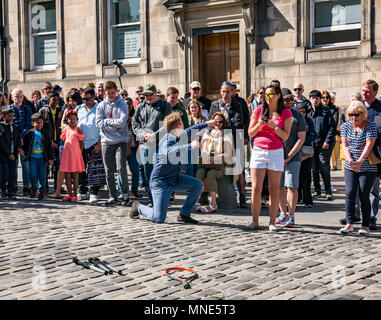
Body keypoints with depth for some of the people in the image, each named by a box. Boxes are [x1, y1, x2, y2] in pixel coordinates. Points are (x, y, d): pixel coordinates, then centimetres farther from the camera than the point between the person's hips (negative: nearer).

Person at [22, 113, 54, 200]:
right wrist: (26, 154, 5)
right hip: (32, 157, 0)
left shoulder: (45, 134, 3)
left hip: (43, 158, 0)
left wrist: (50, 159, -1)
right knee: (33, 174, -6)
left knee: (42, 175, 0)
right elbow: (25, 145, 12)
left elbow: (50, 147, 4)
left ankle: (42, 192, 12)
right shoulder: (30, 133, 4)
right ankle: (33, 189, 15)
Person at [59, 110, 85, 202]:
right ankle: (69, 194, 12)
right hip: (66, 154, 4)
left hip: (75, 154, -4)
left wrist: (79, 154, -7)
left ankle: (75, 195, 6)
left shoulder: (78, 130, -4)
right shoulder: (65, 129, 9)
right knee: (67, 176, 5)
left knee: (74, 175, 1)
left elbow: (81, 144, -2)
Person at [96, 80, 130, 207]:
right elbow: (99, 123, -4)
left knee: (121, 168, -13)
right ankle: (112, 196, 16)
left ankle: (125, 193, 5)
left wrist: (107, 121, -6)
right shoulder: (101, 106, 7)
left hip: (121, 140, -3)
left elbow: (122, 122, -12)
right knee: (109, 171, 5)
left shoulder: (122, 104, 1)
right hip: (106, 141, 3)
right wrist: (115, 124, -10)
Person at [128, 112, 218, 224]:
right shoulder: (167, 140, -23)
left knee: (198, 185, -4)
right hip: (160, 182, -9)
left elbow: (190, 130, 24)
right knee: (159, 219, -12)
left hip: (174, 178, 9)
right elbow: (169, 153, -46)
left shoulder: (178, 136, 2)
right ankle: (138, 207, 18)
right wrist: (190, 146, -46)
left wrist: (207, 124, 28)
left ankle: (184, 214, 8)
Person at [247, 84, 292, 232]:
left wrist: (274, 126, -15)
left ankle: (272, 222, 7)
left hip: (276, 153, 0)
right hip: (258, 151, 1)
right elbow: (250, 133, 9)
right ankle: (255, 221, 4)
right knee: (256, 189, -5)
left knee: (274, 190, 0)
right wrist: (258, 125, -10)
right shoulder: (258, 111, 6)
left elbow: (285, 136, 0)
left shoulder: (286, 113, 4)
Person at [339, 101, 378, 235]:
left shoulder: (371, 126, -5)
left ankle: (365, 226, 5)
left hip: (368, 167, -3)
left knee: (364, 196, -5)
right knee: (349, 193, -8)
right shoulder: (346, 126, 5)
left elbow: (369, 145, -16)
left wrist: (359, 161, -29)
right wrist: (350, 160, -18)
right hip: (350, 167, 3)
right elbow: (345, 145, 0)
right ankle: (349, 223, 0)